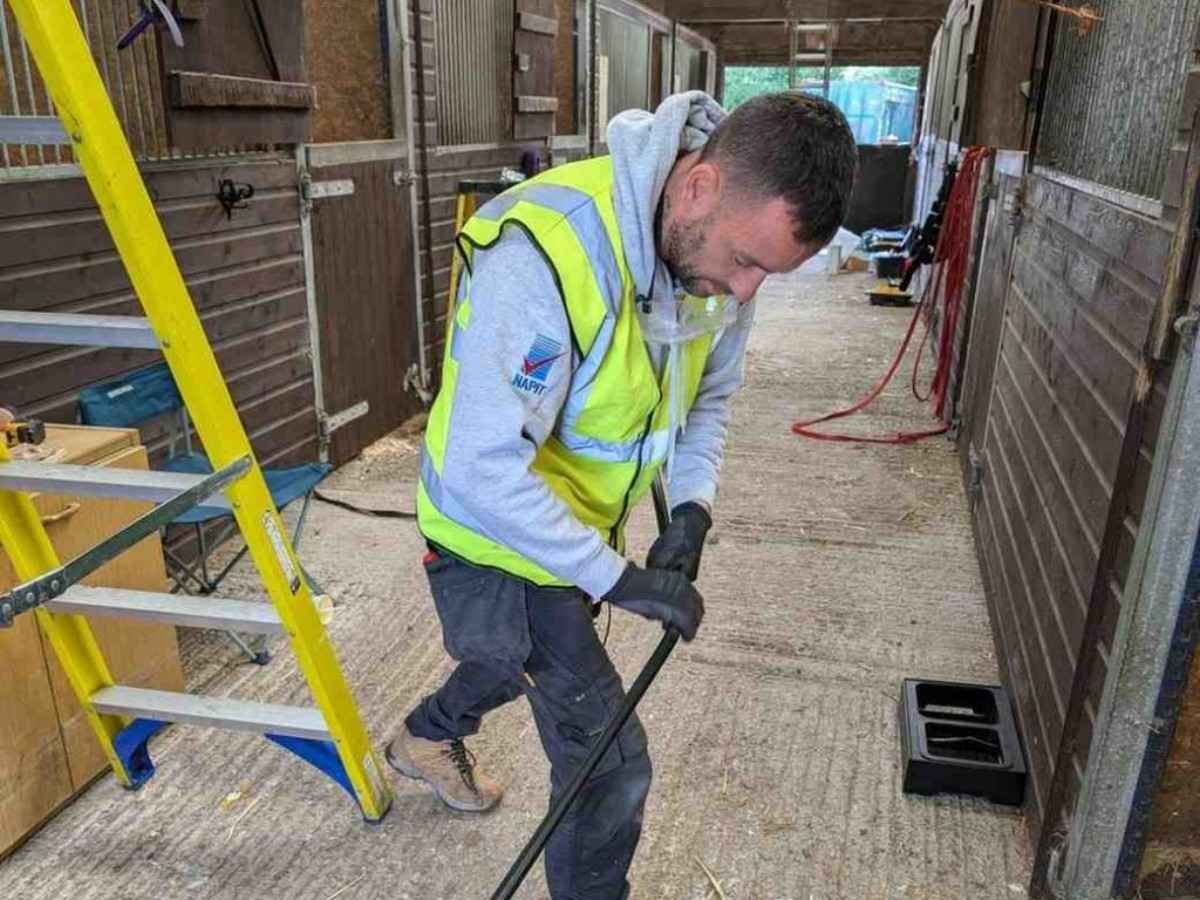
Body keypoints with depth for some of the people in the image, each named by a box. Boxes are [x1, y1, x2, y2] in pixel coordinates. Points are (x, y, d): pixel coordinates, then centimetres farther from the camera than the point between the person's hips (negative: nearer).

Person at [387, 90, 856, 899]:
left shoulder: (724, 239, -12)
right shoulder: (543, 253, -37)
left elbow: (709, 396, 4)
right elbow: (483, 470, -34)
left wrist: (690, 512, -10)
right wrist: (617, 578, -29)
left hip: (579, 520, 8)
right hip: (498, 530, -7)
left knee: (515, 662, 33)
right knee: (611, 759, 0)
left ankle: (429, 738, 65)